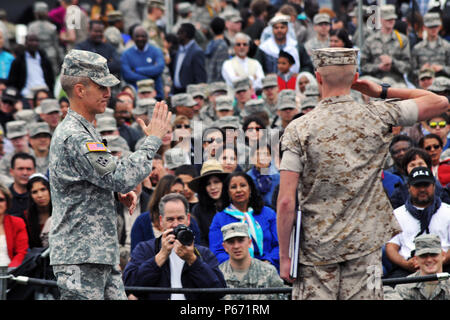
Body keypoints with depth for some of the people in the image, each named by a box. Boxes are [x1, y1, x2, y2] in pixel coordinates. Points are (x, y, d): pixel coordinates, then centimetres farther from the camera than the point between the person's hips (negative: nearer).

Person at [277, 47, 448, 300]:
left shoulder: (298, 129, -6)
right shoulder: (378, 118, -1)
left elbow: (286, 201, -9)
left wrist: (285, 256, -2)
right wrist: (383, 92, 13)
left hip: (315, 248, -1)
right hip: (365, 245, 2)